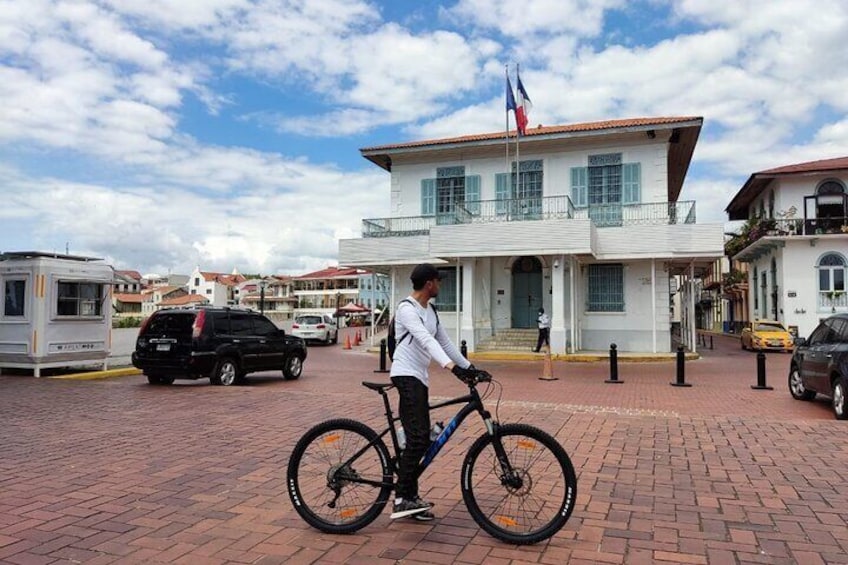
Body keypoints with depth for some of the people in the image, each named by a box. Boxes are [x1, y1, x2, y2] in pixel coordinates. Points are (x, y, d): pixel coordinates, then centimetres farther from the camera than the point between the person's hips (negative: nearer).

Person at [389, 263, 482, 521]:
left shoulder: (430, 311, 17)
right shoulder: (407, 308, -12)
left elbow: (444, 341, 20)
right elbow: (426, 340, -26)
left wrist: (469, 366, 15)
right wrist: (451, 366, -36)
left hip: (420, 378, 9)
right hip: (406, 375, -9)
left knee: (421, 439, 9)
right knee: (418, 437, -19)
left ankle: (410, 496, 18)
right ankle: (401, 498, -16)